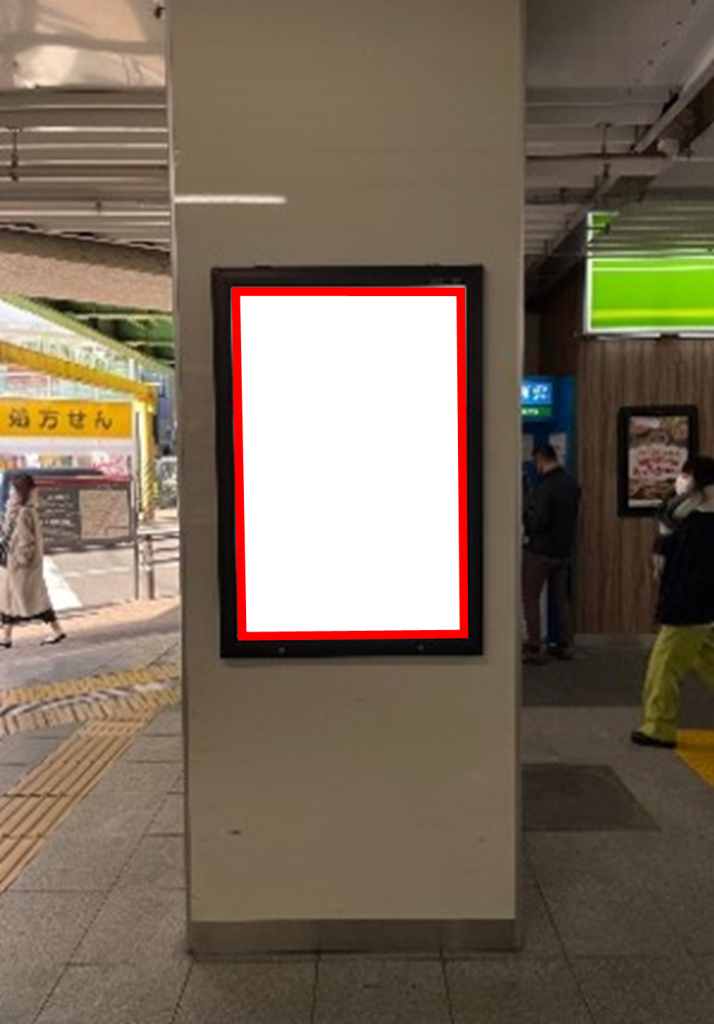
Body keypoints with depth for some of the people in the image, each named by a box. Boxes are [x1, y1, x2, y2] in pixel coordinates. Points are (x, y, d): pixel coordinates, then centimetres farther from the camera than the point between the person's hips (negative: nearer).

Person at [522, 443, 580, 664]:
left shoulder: (544, 486, -21)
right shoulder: (571, 484, 4)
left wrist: (525, 518, -4)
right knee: (561, 598, 17)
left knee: (531, 599, 2)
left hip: (540, 551, -7)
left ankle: (534, 649, 2)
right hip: (564, 550, 8)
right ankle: (565, 645, 22)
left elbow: (538, 521, -24)